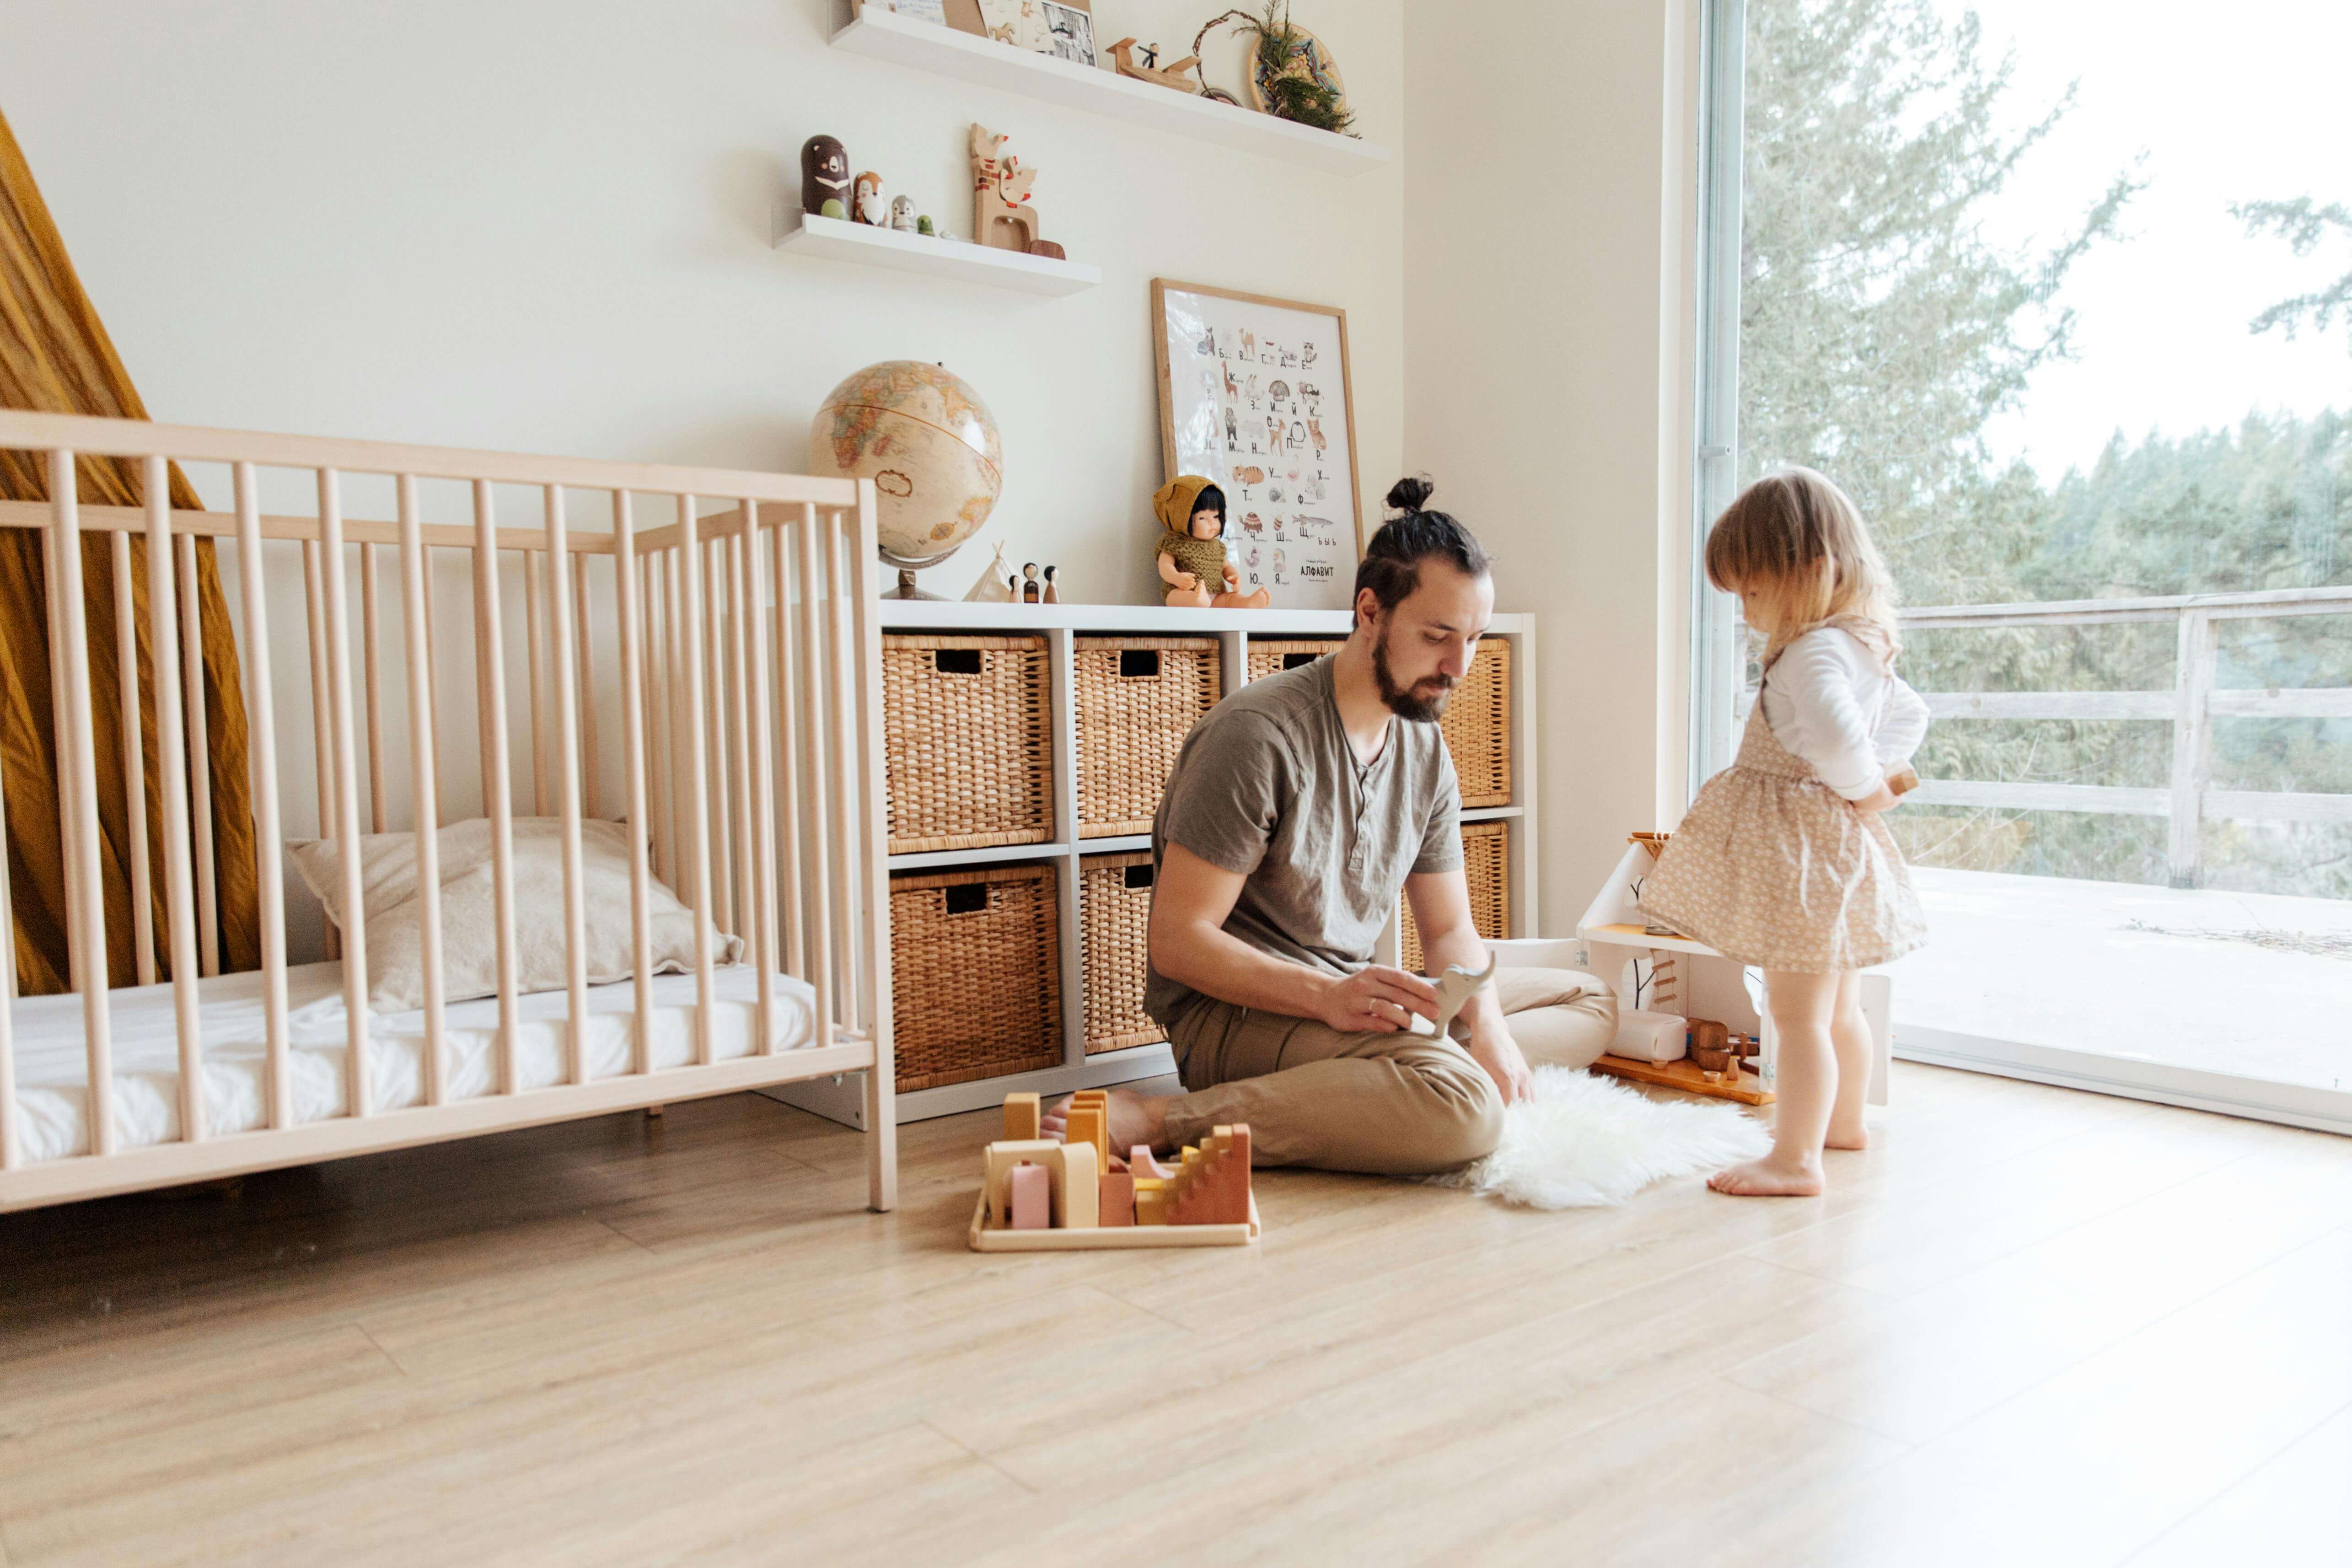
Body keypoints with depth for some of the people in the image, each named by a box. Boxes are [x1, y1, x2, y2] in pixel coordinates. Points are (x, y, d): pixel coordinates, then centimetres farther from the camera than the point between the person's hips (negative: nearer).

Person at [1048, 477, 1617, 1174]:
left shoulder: (1426, 750, 8)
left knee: (1591, 1002, 10)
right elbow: (1178, 941, -18)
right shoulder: (1258, 733, -17)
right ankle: (1163, 1120, -25)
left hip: (1350, 999, 9)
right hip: (1235, 1010, -9)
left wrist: (1485, 1023, -10)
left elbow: (1450, 928, 12)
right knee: (1459, 1107, -34)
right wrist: (1327, 996, -31)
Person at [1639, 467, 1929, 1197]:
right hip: (1837, 844, 11)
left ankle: (1795, 1159, -2)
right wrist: (1869, 778, 15)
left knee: (1799, 1014, -6)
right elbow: (1910, 716, 27)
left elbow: (1836, 735, -39)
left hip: (1804, 851, -11)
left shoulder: (1815, 652, -21)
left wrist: (1863, 788, -20)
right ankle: (1844, 1124, 39)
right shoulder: (1865, 647, 12)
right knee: (1838, 1006, 23)